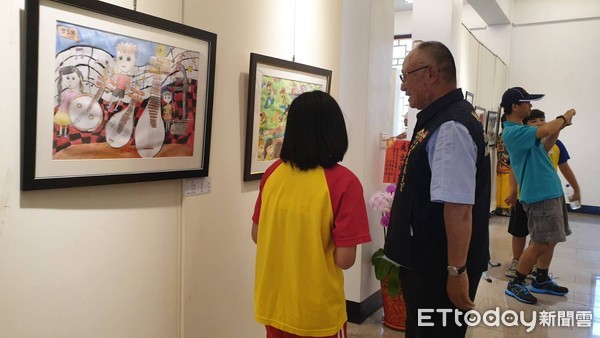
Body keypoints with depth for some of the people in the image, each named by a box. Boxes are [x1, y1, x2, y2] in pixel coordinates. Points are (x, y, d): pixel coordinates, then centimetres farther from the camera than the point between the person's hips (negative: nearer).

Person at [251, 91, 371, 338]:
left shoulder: (273, 172, -6)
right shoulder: (343, 181, -20)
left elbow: (257, 235, 3)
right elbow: (344, 259, -19)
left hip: (272, 304, 4)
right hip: (318, 313, -4)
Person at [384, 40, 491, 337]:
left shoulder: (450, 127, -24)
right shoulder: (439, 120, 10)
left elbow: (458, 207, -28)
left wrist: (457, 271, -25)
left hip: (439, 269, -10)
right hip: (428, 262, 10)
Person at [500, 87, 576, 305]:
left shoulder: (520, 130, 15)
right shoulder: (513, 132, -18)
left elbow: (544, 146, 24)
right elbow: (545, 130, -29)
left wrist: (559, 127, 8)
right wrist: (564, 117, -9)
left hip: (550, 192, 10)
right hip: (540, 194, -10)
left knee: (549, 241, 15)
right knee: (540, 244, -6)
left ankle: (541, 281, 27)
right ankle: (515, 284, 6)